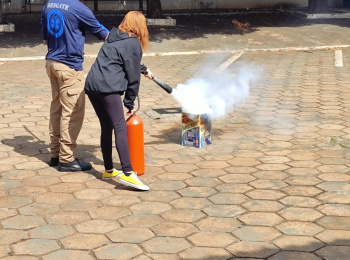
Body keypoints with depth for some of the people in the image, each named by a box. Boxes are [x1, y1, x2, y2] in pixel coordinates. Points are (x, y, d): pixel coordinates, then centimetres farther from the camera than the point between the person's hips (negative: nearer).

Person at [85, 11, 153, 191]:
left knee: (106, 128, 15)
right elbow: (133, 77, -1)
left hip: (91, 85, 9)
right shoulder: (133, 44, 0)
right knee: (120, 128, -11)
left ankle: (108, 171, 21)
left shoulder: (113, 38, 25)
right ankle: (127, 173, -17)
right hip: (108, 87, -9)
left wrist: (143, 69, 54)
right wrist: (130, 103, 6)